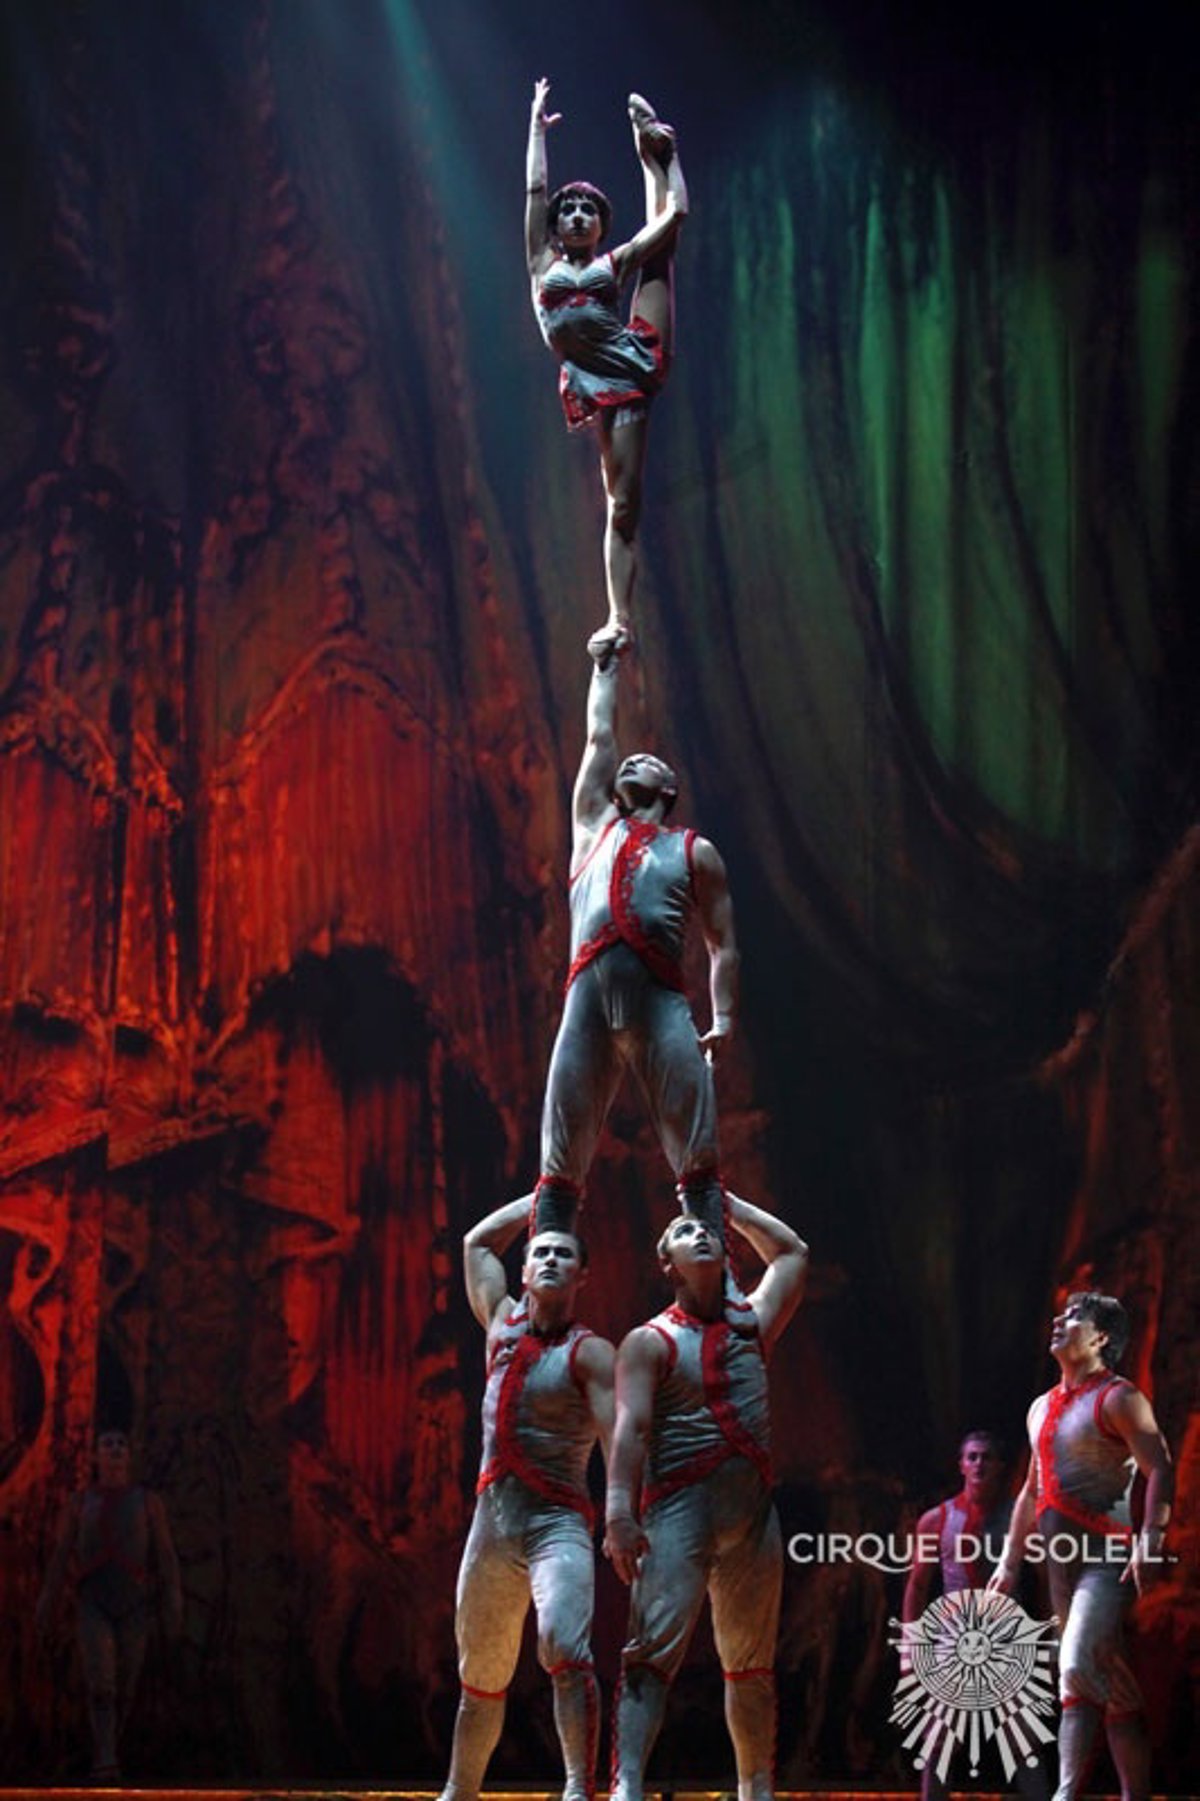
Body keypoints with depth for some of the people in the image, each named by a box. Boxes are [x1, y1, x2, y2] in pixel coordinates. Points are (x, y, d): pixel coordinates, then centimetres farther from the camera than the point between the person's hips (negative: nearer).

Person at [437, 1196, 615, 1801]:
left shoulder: (590, 1353, -4)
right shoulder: (503, 1323, 12)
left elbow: (619, 1437, -17)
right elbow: (478, 1241, 26)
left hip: (557, 1525, -6)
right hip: (491, 1525, 6)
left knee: (565, 1649, -27)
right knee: (481, 1676, 14)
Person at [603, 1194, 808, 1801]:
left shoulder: (749, 1326, 18)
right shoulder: (649, 1342, 3)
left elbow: (793, 1253, 31)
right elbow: (630, 1426, -9)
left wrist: (726, 1201, 30)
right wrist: (619, 1510, -22)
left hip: (753, 1510, 5)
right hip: (679, 1506, -5)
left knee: (752, 1663, 9)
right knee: (654, 1648, -18)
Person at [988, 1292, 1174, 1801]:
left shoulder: (1118, 1398, -4)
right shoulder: (1043, 1408, 20)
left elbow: (1160, 1471, -14)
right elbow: (1032, 1492, 26)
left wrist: (1150, 1542, -25)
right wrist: (1008, 1563, 22)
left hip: (1108, 1555, -8)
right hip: (1062, 1558, 8)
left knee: (1080, 1665, -22)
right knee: (1077, 1679, 5)